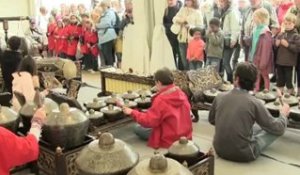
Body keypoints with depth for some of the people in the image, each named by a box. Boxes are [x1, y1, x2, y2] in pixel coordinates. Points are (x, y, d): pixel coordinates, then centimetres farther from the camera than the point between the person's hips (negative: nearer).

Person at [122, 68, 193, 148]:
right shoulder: (182, 94, -1)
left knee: (138, 129, 4)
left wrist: (132, 112, -10)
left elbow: (149, 121, -21)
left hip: (170, 140, -8)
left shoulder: (161, 100, -23)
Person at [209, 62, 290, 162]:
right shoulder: (254, 103, -16)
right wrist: (283, 114, 16)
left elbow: (211, 120, 13)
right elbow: (279, 129, -5)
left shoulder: (220, 97, -6)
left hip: (220, 150, 5)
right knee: (275, 129, 14)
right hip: (243, 154, -5)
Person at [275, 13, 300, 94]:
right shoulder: (280, 35, 8)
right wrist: (276, 44, -5)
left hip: (289, 62, -5)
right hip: (279, 61, 5)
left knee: (288, 80, 2)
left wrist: (288, 45, -20)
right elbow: (274, 47, 17)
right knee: (280, 79, 14)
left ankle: (291, 94, 16)